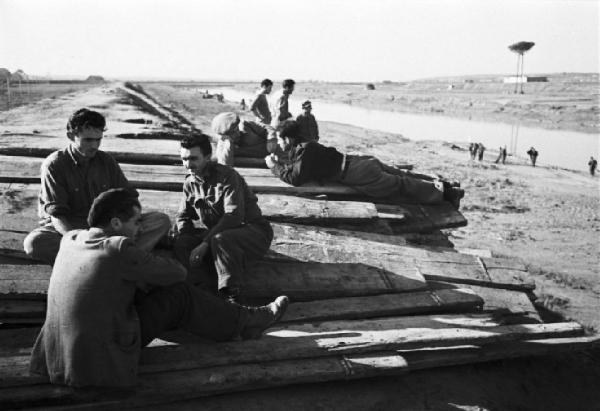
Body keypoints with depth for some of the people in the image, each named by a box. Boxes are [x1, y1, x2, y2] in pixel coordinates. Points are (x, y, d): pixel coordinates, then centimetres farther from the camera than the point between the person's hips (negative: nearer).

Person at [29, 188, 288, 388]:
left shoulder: (70, 239, 5)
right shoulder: (120, 249, -18)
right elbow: (177, 273, -6)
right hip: (102, 362, -8)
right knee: (179, 294, 1)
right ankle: (245, 323, 19)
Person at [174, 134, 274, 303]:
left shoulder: (227, 176, -17)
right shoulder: (190, 183, 6)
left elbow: (234, 216, -26)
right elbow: (184, 217, 13)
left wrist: (205, 243, -30)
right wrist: (184, 240, -9)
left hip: (253, 231, -7)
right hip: (216, 232, 7)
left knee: (221, 240, -39)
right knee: (180, 244, -15)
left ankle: (233, 294, -27)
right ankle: (212, 289, -18)